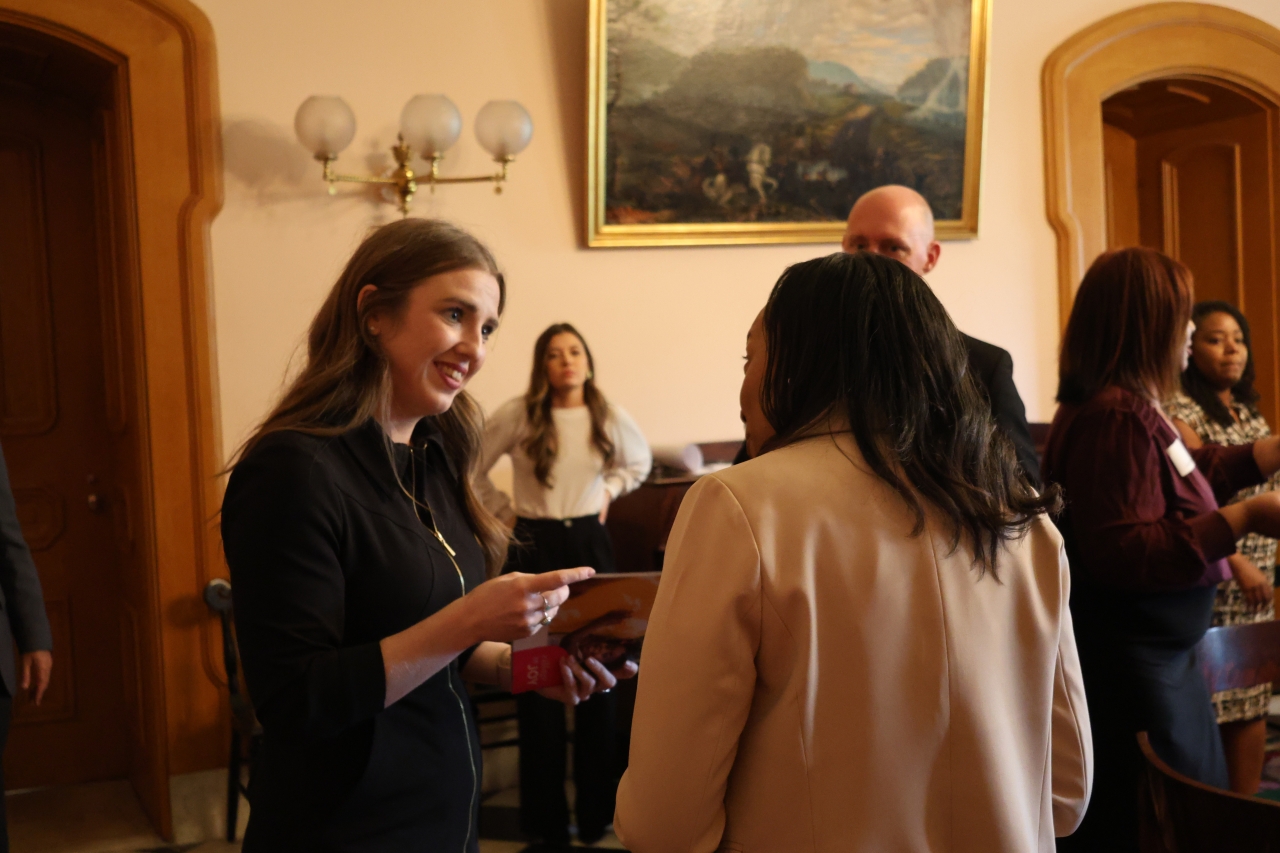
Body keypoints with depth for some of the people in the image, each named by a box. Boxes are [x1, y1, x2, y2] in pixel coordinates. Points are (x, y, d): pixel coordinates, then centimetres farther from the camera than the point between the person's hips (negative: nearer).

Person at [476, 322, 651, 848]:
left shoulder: (609, 418, 1)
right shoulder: (517, 415, -8)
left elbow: (639, 462, 22)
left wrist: (608, 491, 8)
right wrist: (504, 512, 0)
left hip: (589, 542, 2)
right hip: (535, 545, -2)